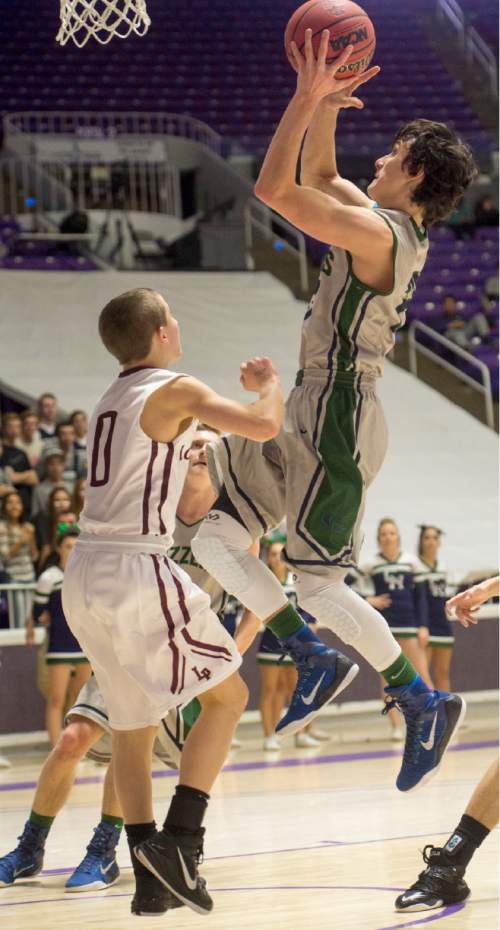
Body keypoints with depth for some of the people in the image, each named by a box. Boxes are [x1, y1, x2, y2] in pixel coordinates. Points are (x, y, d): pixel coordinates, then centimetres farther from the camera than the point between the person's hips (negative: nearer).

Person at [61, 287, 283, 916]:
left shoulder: (110, 401, 19)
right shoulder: (175, 391, -6)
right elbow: (263, 425, -15)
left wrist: (187, 445, 38)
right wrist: (269, 383, 4)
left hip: (84, 576, 8)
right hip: (137, 570, -8)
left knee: (133, 724, 15)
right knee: (226, 696, 5)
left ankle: (150, 877, 13)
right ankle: (179, 841, -7)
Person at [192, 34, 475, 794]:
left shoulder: (379, 234, -18)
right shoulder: (385, 224, 11)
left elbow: (275, 189, -22)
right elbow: (316, 177, 25)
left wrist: (307, 98, -18)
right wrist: (325, 107, 11)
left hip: (337, 423, -10)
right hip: (312, 417, 10)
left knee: (318, 585, -6)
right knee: (213, 538, 8)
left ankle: (423, 702, 6)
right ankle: (315, 662, 13)